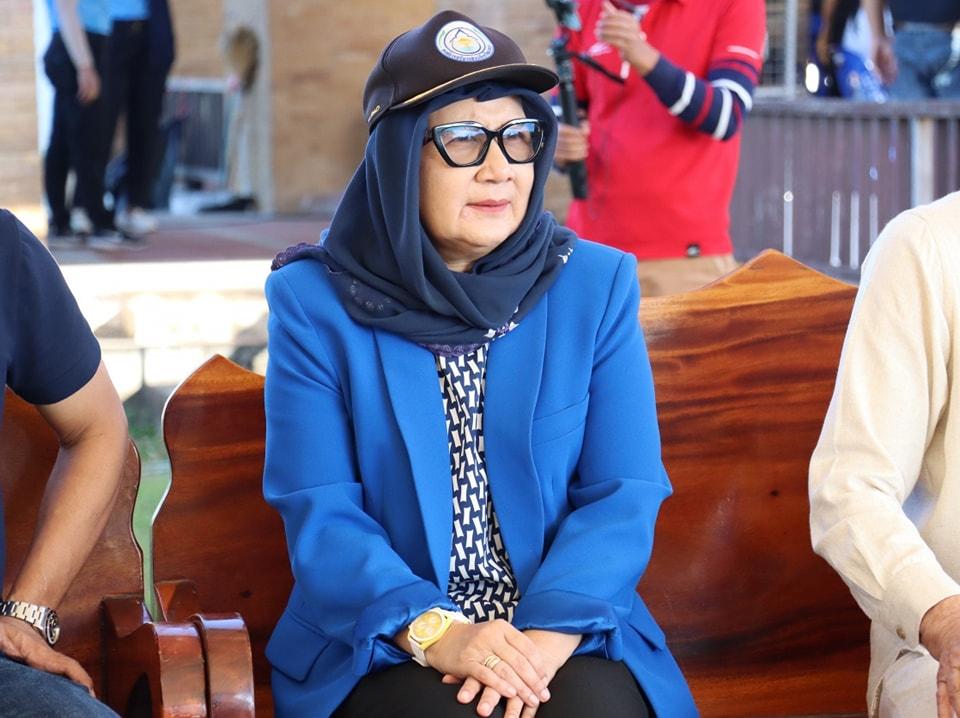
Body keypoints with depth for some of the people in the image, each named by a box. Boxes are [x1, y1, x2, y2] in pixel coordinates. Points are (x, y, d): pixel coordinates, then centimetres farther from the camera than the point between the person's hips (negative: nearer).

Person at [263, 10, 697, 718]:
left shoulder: (596, 285, 5)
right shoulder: (315, 301, 1)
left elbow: (624, 493, -1)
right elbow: (319, 512, -4)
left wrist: (549, 634, -17)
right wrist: (435, 631, -20)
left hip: (567, 630, 1)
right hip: (387, 643, -1)